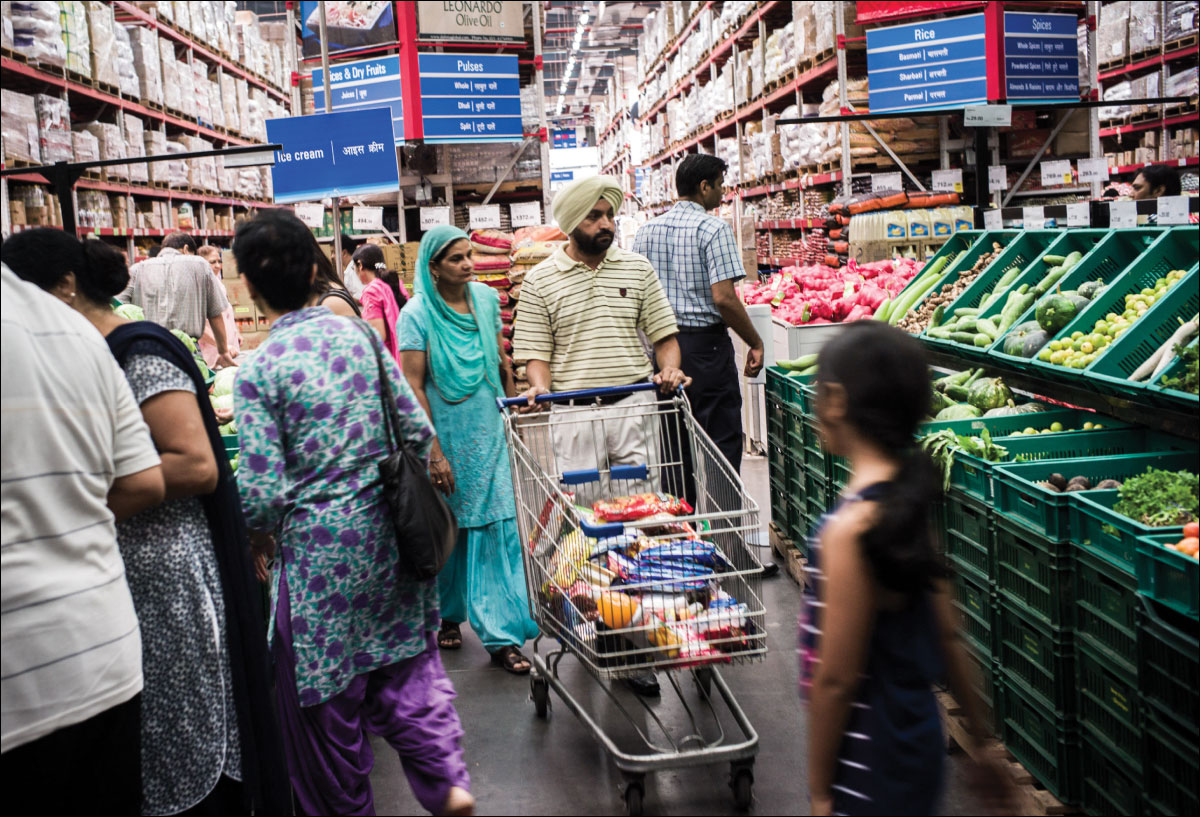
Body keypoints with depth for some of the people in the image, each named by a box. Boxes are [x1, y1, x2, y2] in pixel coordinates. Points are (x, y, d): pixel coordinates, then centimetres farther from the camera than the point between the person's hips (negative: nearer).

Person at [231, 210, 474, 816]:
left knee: (325, 695, 14)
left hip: (319, 547, -4)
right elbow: (418, 432, 1)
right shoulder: (359, 333, 0)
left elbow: (262, 493, -15)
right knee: (405, 662, 19)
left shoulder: (258, 370, -13)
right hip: (387, 530, 5)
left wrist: (258, 540, 6)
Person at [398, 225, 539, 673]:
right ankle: (448, 615, 32)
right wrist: (434, 452, -16)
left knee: (496, 526, -2)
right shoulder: (417, 314, -9)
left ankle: (502, 634, 4)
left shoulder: (487, 298, 3)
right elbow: (414, 387, -12)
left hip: (488, 432, 3)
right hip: (444, 433, -3)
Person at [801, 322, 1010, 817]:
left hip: (872, 766, -8)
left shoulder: (850, 527, -26)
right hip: (914, 734, 8)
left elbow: (835, 679, -21)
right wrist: (980, 732, 16)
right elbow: (946, 631, 6)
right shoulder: (907, 499, -1)